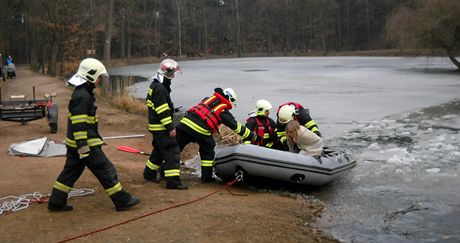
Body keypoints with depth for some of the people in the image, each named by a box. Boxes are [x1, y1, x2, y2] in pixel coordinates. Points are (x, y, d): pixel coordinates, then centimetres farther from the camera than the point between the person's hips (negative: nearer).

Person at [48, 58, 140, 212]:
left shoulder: (82, 92, 14)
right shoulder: (83, 96, -19)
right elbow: (78, 124, -24)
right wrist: (82, 146, -24)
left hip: (74, 144, 10)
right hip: (85, 144, -10)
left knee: (71, 171, 15)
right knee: (105, 170, -3)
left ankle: (56, 202, 22)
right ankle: (122, 200, 5)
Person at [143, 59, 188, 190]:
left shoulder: (155, 85, 15)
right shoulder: (160, 88, -19)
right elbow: (162, 111, -23)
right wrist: (170, 128, -21)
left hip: (156, 126, 11)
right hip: (161, 127, -11)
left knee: (159, 150, 23)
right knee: (172, 152, -10)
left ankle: (149, 174, 34)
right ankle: (173, 181, -11)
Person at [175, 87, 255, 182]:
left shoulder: (208, 99, 25)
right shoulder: (224, 111, 11)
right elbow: (236, 126, 15)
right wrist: (252, 136, 24)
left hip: (185, 121, 5)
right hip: (200, 130, -5)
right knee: (208, 151, 17)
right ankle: (206, 176, 21)